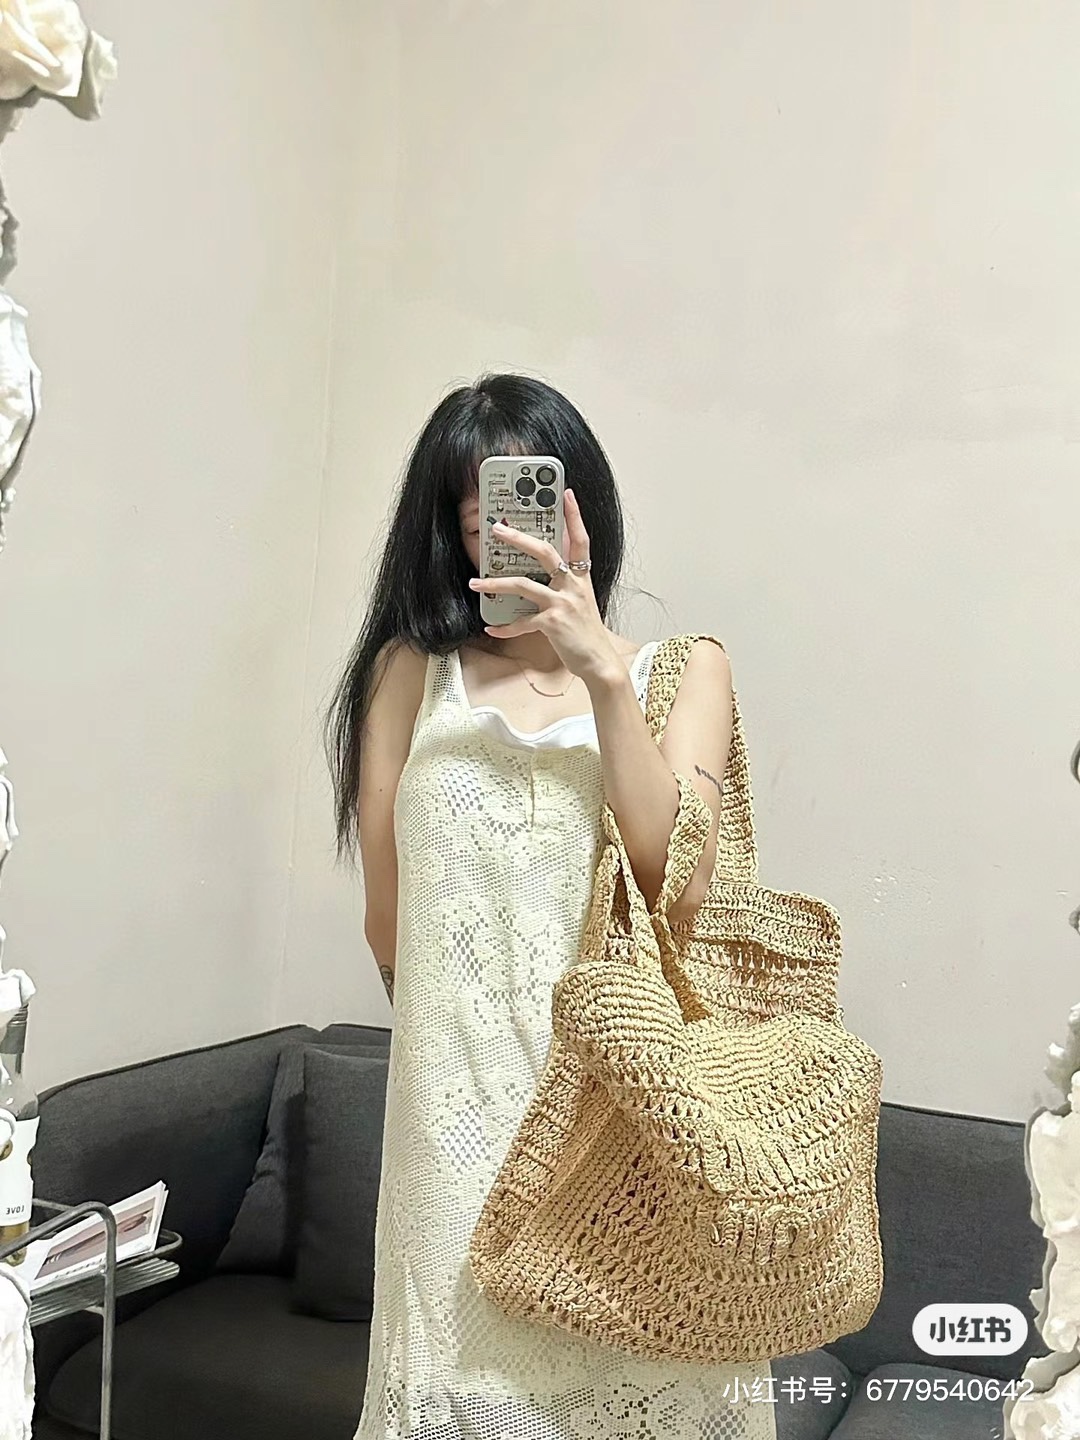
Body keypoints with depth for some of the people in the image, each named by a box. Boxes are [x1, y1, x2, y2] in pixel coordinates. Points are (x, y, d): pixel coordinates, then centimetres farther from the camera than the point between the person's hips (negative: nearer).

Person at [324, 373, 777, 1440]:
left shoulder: (682, 670, 5)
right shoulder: (410, 672, 4)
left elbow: (678, 889, -11)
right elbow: (388, 924, 5)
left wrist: (601, 672, -14)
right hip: (465, 1108, 0)